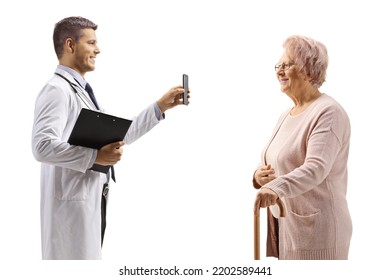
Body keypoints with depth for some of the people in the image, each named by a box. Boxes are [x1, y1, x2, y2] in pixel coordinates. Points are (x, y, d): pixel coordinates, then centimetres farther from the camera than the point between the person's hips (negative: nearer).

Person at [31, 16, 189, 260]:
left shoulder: (83, 91, 17)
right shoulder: (57, 90, -14)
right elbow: (43, 146, -26)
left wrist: (160, 106, 16)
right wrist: (95, 156, -27)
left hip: (92, 201, 10)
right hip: (73, 203, -10)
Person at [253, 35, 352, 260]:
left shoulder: (328, 112, -13)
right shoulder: (286, 116, 15)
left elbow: (317, 167, -27)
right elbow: (270, 164, 22)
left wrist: (276, 187, -42)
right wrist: (259, 177, -2)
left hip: (314, 228, -8)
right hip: (283, 225, 8)